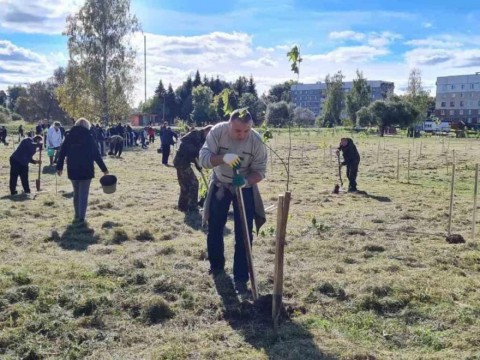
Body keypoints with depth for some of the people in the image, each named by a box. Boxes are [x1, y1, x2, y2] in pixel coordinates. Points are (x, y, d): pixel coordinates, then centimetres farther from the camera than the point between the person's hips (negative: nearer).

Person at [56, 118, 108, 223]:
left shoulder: (69, 136, 4)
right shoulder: (88, 137, -6)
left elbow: (62, 153, 5)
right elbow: (96, 155, -6)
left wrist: (59, 167, 14)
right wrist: (104, 169, 0)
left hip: (72, 170, 4)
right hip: (86, 170, -3)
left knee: (76, 193, 18)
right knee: (83, 194, 1)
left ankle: (77, 216, 21)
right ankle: (81, 217, -4)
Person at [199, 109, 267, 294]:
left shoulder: (256, 140, -24)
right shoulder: (217, 131, -25)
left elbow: (260, 171, -18)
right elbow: (203, 158, -29)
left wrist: (246, 181, -38)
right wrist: (223, 158, -46)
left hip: (244, 187, -1)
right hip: (219, 185, 1)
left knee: (244, 234, -4)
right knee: (214, 228, 12)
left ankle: (241, 277, 5)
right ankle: (216, 265, 36)